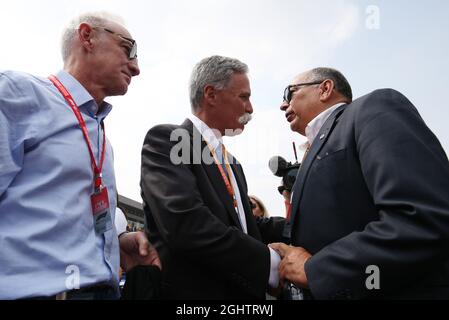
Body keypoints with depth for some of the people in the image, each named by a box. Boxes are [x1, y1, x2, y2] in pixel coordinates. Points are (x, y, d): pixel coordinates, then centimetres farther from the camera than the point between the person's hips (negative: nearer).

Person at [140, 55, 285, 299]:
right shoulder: (165, 140, -11)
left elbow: (245, 226, 10)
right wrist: (271, 263, -23)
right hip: (192, 290, -8)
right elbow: (187, 225, -25)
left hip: (244, 290, 8)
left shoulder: (231, 163, 15)